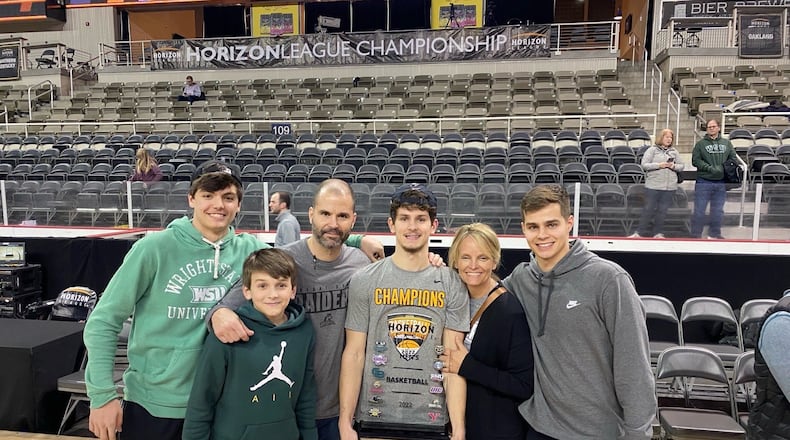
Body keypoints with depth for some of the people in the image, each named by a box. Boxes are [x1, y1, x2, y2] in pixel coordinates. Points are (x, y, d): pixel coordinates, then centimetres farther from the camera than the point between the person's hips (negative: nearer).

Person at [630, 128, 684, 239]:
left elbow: (681, 166, 12)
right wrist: (659, 165, -17)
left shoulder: (674, 151, 12)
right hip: (653, 185, -4)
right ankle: (640, 232, 8)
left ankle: (658, 233, 17)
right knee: (649, 209, 0)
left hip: (670, 187, 4)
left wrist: (673, 166, -9)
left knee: (662, 211, 8)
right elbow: (644, 164, -6)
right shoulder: (652, 150, 1)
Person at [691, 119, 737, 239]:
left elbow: (734, 158, 12)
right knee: (699, 210, -2)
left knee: (718, 211, 11)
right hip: (704, 182, -3)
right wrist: (710, 168, -17)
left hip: (721, 183, 4)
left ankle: (714, 234, 23)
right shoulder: (700, 143, 2)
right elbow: (695, 160, -6)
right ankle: (696, 235, 5)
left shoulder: (727, 143, 12)